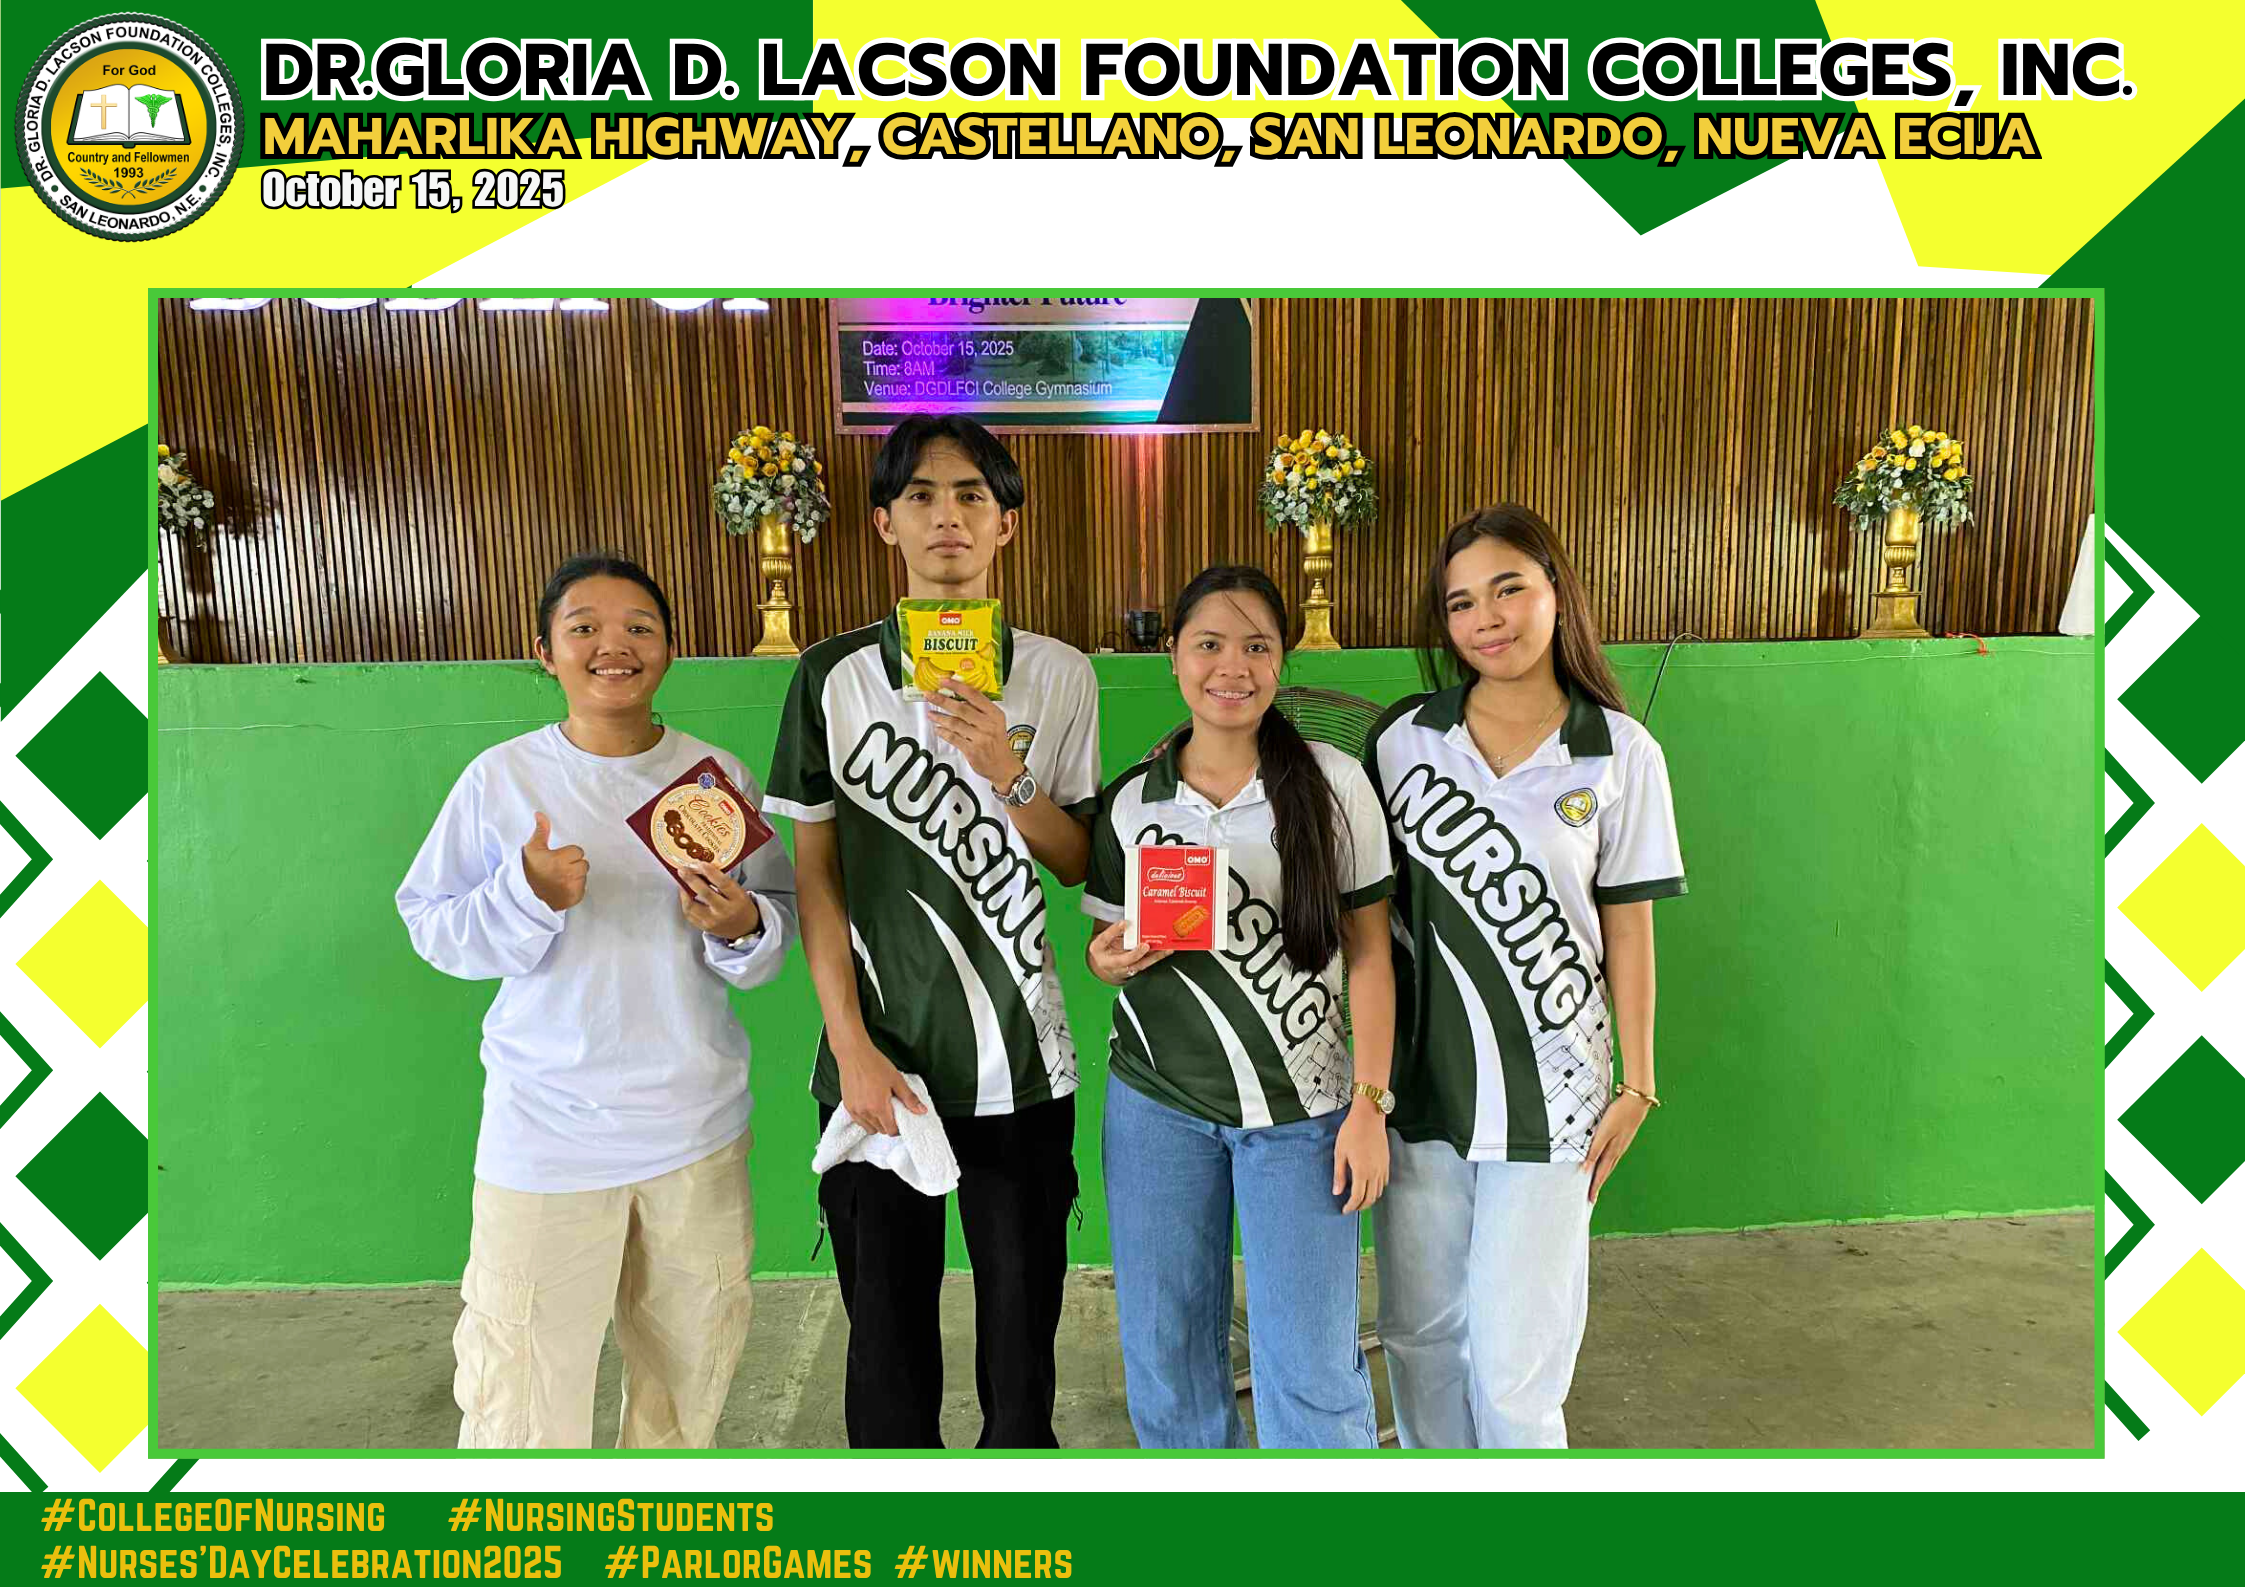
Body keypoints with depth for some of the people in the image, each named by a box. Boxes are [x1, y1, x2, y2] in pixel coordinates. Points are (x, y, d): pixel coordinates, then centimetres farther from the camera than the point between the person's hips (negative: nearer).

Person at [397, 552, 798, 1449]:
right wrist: (527, 894, -20)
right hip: (546, 1126, -2)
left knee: (695, 1347, 19)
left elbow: (783, 914, 3)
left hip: (697, 1116, 3)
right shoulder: (501, 779, -5)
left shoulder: (718, 776, -1)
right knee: (523, 1380, 1)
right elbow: (432, 925, -3)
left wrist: (743, 929, -18)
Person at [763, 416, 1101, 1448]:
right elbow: (815, 874, -1)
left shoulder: (1059, 675, 1)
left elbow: (1080, 862, 4)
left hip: (1021, 1061, 1)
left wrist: (1006, 771, -14)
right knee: (888, 1329, 12)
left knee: (1022, 1316, 10)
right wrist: (853, 1048, -8)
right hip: (878, 1060, 0)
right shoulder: (833, 675, -1)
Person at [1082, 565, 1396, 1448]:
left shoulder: (1334, 785, -3)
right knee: (1166, 1352, 11)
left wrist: (1369, 1102, -6)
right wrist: (1109, 961, -11)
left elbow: (1368, 952, -1)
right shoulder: (1130, 801, 3)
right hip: (1156, 1101, 2)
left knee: (1310, 1366, 0)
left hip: (1301, 1108, -2)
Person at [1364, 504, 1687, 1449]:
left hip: (1548, 1087, -2)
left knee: (1514, 1356, 2)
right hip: (1419, 1079, 2)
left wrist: (1637, 1086, 2)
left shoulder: (1622, 756, -3)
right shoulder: (1401, 741, 0)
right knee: (1418, 1329, 15)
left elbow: (1627, 929, 2)